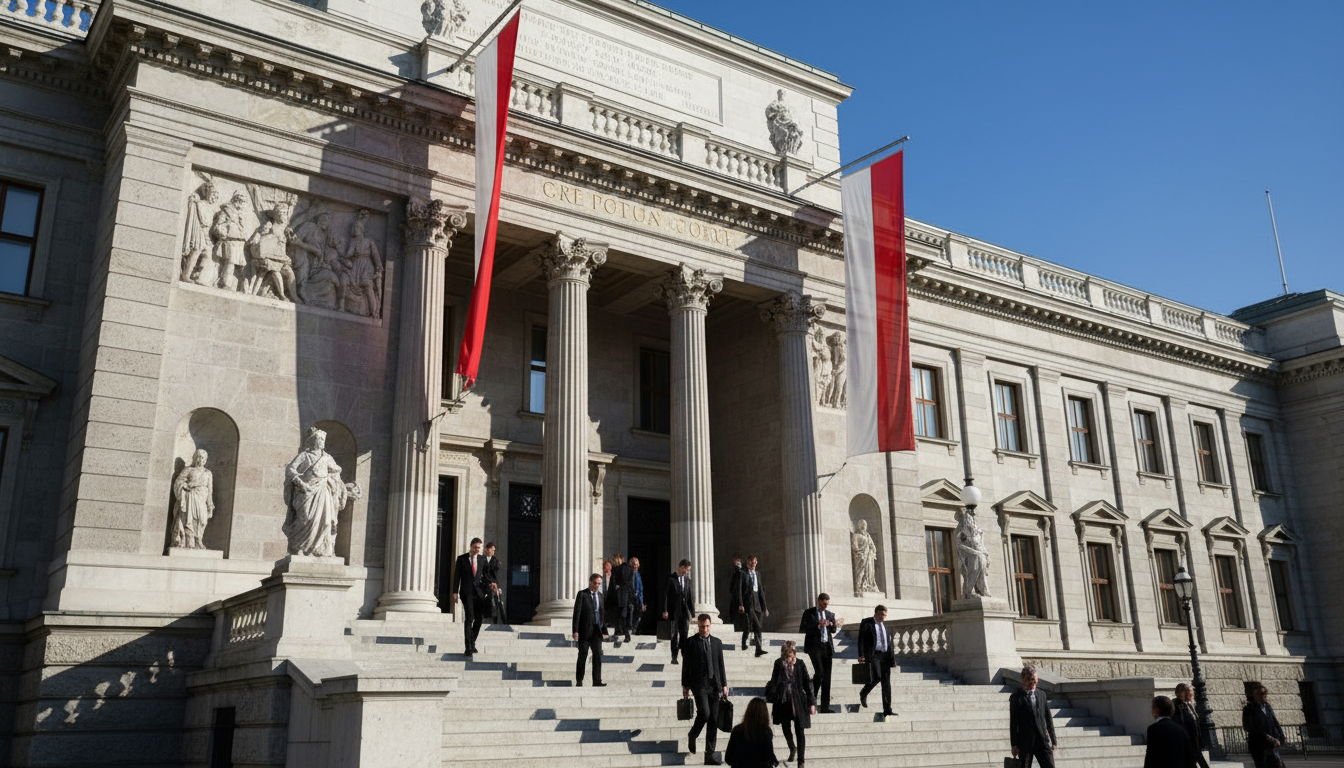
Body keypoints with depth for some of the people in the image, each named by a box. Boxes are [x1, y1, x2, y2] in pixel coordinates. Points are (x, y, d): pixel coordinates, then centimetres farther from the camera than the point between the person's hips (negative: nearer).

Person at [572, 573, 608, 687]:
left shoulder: (601, 596, 13)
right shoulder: (582, 594, -3)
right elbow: (577, 613, -8)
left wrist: (604, 629, 12)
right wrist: (575, 630, -14)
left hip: (597, 631, 4)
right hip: (585, 630, -4)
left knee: (598, 655, -3)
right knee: (582, 656, 4)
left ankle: (597, 681, -2)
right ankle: (579, 681, 13)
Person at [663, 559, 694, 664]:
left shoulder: (687, 580, 12)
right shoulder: (671, 579, -4)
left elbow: (689, 596, 15)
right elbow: (665, 595, -7)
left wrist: (692, 610, 10)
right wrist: (665, 610, -13)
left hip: (684, 611, 4)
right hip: (674, 611, -4)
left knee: (684, 634, 2)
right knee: (675, 634, 0)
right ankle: (674, 657, 7)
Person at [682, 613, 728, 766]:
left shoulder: (717, 642, 13)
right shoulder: (691, 642, 2)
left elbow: (721, 665, 15)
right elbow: (686, 665, 2)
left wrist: (724, 684, 10)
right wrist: (685, 685, -2)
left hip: (714, 685, 4)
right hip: (699, 683, -4)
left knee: (714, 721, 2)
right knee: (704, 713, -21)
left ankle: (709, 755, 8)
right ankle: (692, 736, 9)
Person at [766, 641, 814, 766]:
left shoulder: (799, 665, -11)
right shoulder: (779, 663, -7)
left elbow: (807, 684, -4)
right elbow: (774, 680, 5)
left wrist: (812, 703, -1)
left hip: (798, 701, -2)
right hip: (783, 701, 3)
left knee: (799, 731, 1)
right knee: (785, 727, 17)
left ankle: (801, 761, 7)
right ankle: (792, 750, 44)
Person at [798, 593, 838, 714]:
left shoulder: (830, 614, 18)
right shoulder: (809, 613, 4)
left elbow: (833, 631, 16)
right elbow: (802, 629, -4)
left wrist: (832, 625, -7)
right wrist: (817, 625, -14)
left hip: (827, 647, 5)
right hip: (814, 646, -5)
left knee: (827, 677, 1)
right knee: (819, 672, -21)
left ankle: (825, 707, 5)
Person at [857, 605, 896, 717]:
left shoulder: (884, 625, 20)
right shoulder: (866, 623, 1)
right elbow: (861, 639, -5)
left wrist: (892, 657, 16)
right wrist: (861, 655, -14)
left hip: (885, 656, 6)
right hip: (873, 655, -6)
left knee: (886, 682, 0)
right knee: (877, 677, -22)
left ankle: (887, 710, 1)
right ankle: (863, 694, 7)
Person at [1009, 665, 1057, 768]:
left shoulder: (1042, 695, 12)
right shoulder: (1016, 697, -2)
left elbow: (1049, 719, 14)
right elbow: (1013, 723, -4)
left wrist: (1053, 740, 10)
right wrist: (1014, 745, -8)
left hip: (1043, 741, 3)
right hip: (1025, 743, -3)